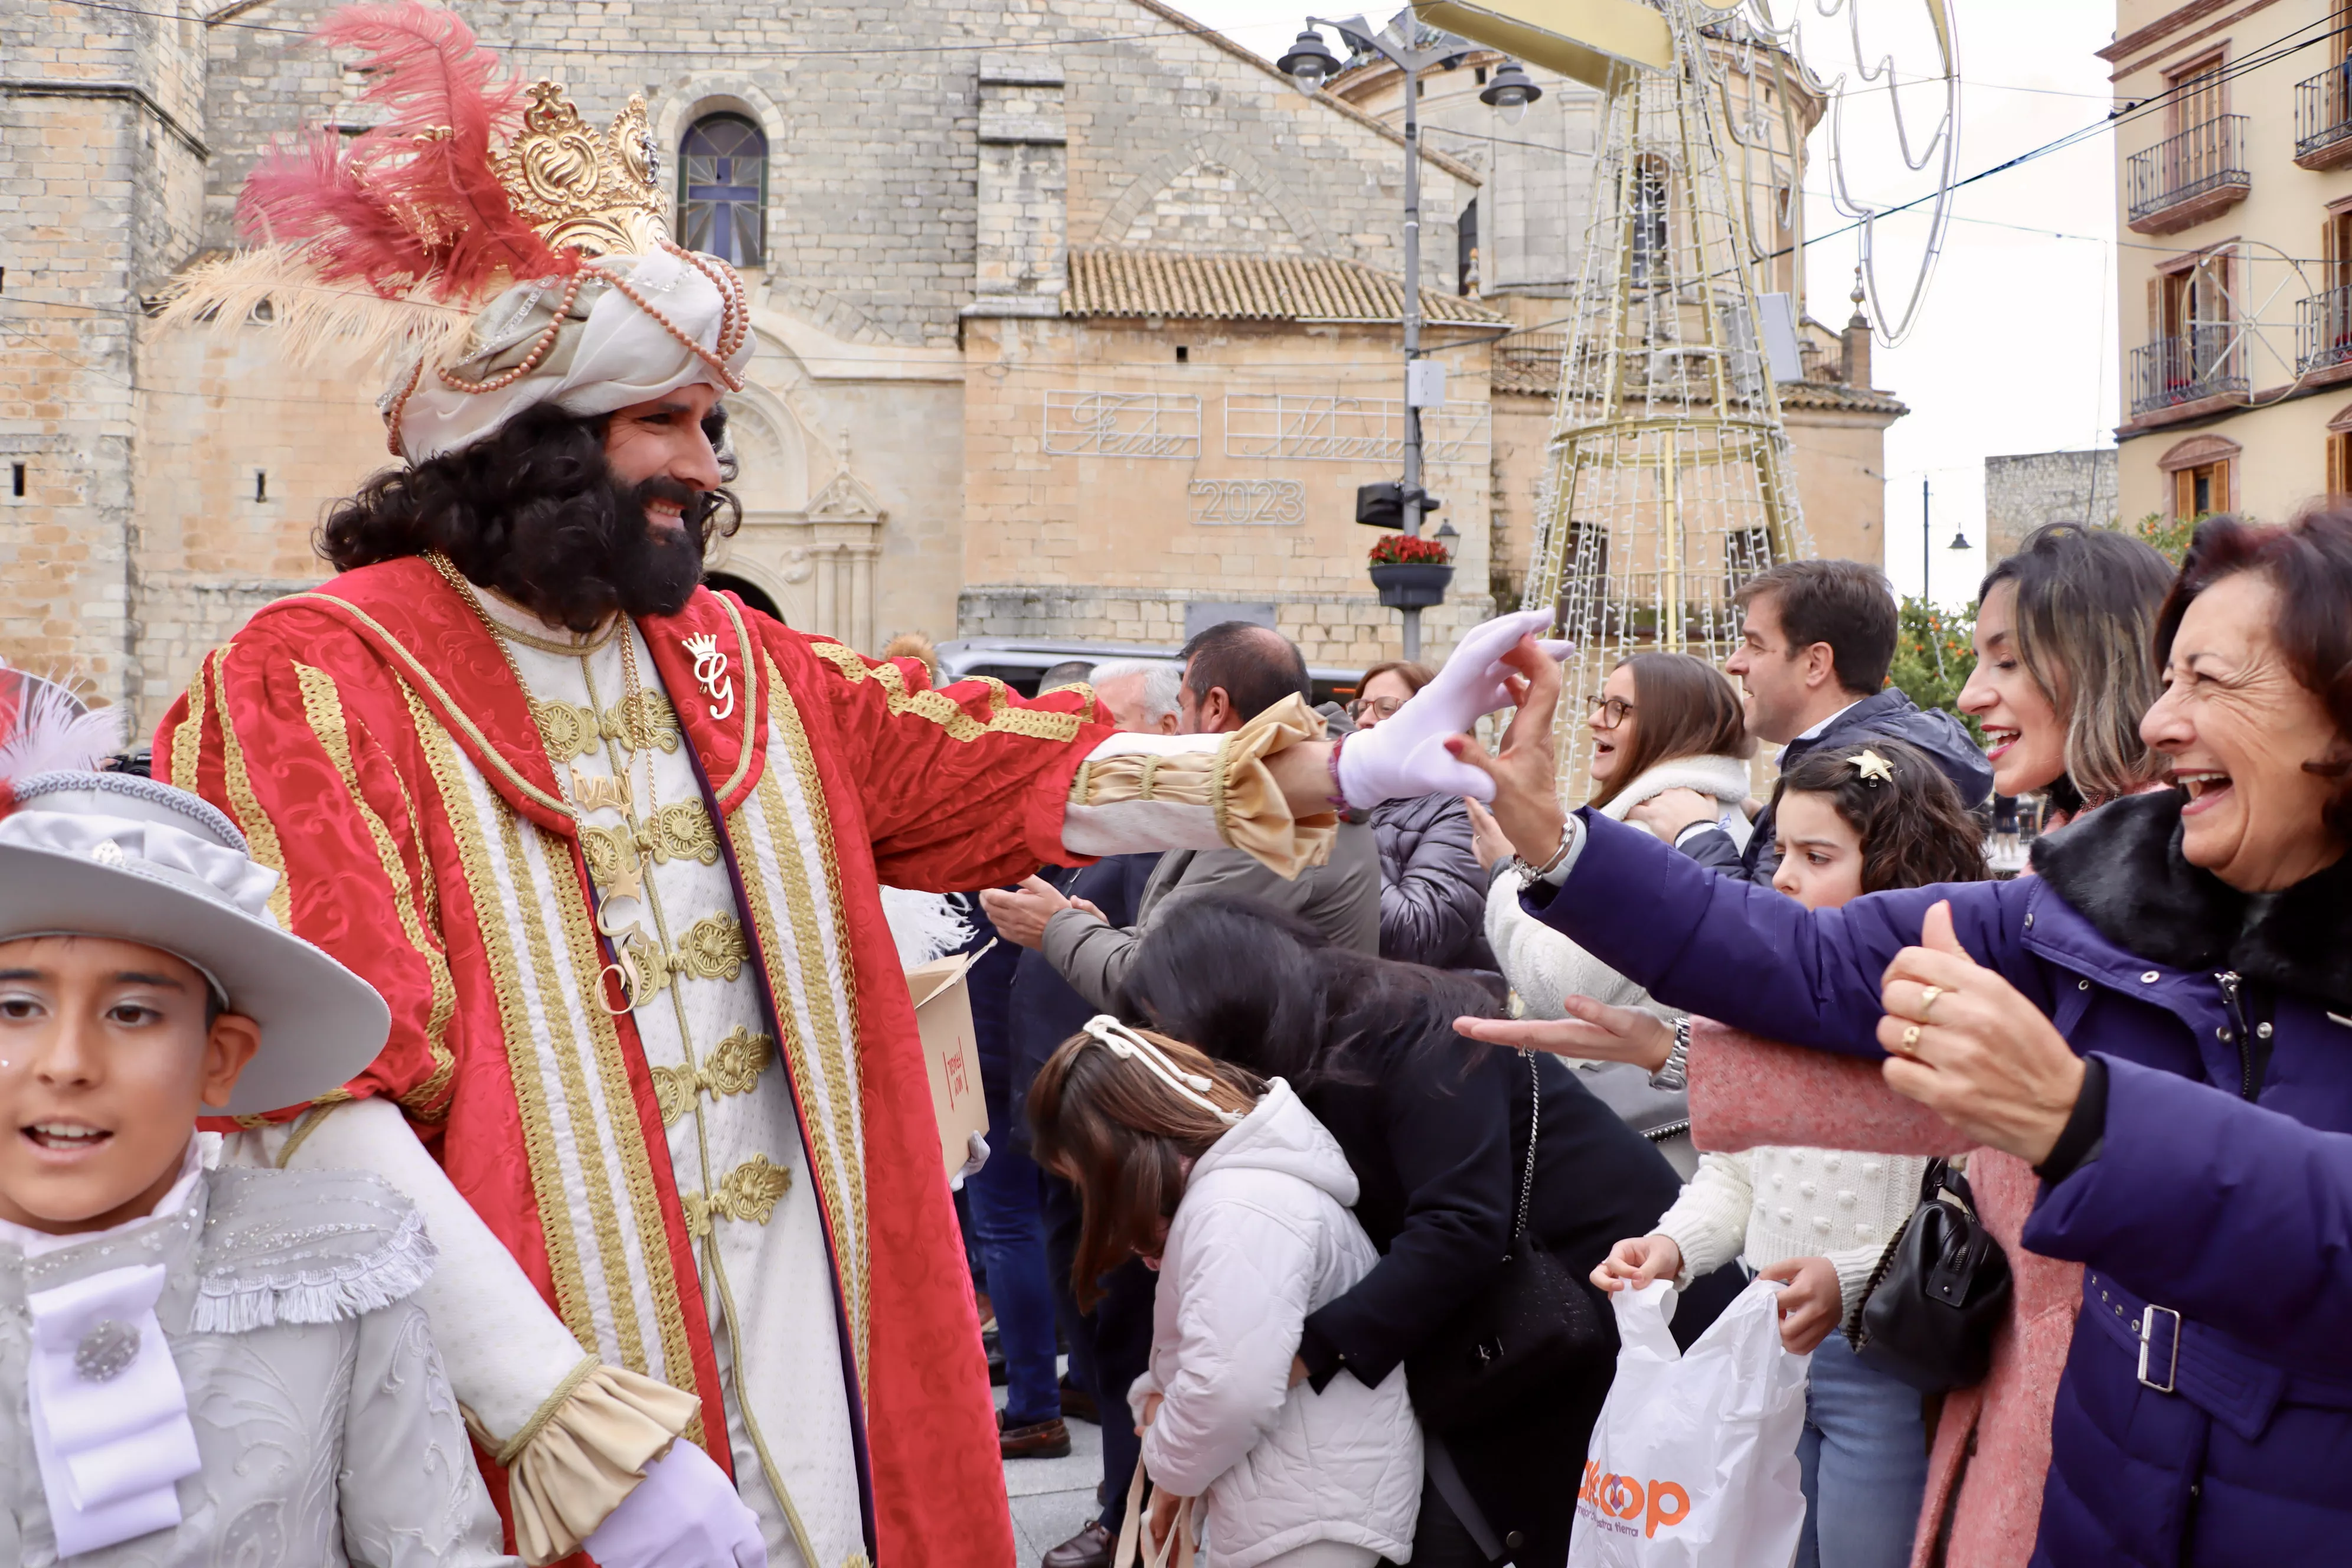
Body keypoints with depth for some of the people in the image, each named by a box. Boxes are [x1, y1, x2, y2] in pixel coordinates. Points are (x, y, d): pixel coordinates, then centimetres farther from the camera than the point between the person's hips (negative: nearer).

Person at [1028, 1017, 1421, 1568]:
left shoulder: (1241, 1212, -25)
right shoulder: (1239, 1175, 11)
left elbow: (1231, 1390, -30)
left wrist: (1170, 1465, -11)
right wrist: (1159, 1396, 1)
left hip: (1312, 1510, -10)